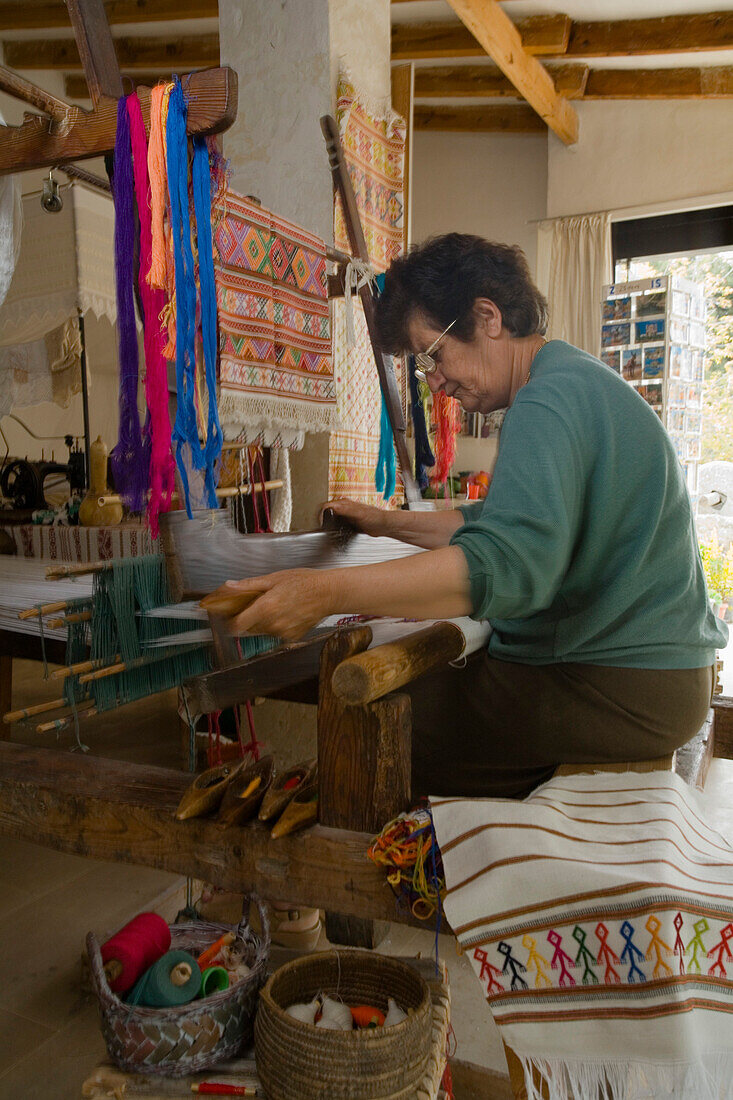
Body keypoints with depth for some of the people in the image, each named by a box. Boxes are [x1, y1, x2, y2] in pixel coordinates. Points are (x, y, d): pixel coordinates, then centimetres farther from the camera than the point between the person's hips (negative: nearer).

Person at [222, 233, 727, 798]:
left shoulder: (549, 399, -21)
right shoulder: (574, 381, 14)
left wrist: (329, 592, -38)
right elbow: (506, 523, 21)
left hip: (621, 694, -11)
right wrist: (390, 523, 21)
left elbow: (512, 564, -36)